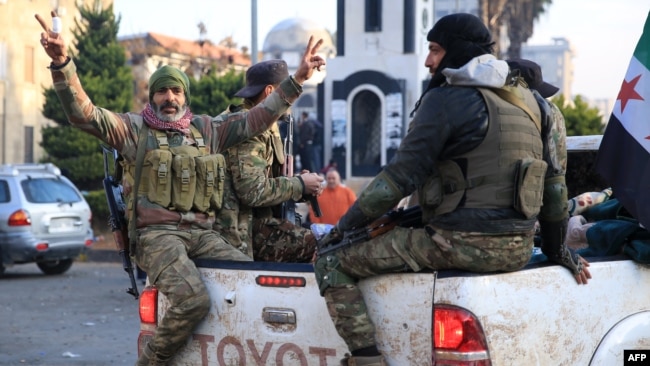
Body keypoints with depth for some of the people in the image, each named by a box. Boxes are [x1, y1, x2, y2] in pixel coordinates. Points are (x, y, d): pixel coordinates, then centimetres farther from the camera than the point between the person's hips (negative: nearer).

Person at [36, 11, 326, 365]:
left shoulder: (206, 129, 19)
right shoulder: (134, 128, 6)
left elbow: (256, 118, 16)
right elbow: (83, 114, -7)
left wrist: (297, 79, 9)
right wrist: (62, 63, -22)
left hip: (202, 233, 5)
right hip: (156, 234, -5)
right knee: (193, 299, -29)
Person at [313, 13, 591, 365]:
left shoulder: (447, 99, -10)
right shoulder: (524, 98, 14)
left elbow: (400, 177, -14)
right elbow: (552, 181, 17)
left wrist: (343, 226, -5)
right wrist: (556, 248, 25)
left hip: (462, 243, -9)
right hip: (519, 250, 9)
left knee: (331, 262, -1)